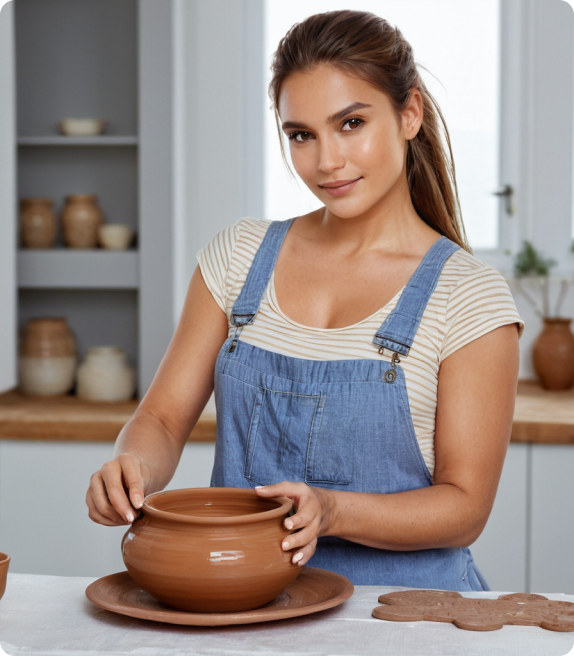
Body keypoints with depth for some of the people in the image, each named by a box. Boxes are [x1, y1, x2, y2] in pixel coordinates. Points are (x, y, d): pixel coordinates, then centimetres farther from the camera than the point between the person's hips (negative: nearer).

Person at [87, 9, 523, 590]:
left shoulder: (468, 296, -3)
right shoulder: (239, 257, 9)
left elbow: (465, 504, -4)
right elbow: (164, 417, 10)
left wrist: (330, 511, -21)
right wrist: (131, 469, -13)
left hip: (398, 609, -3)